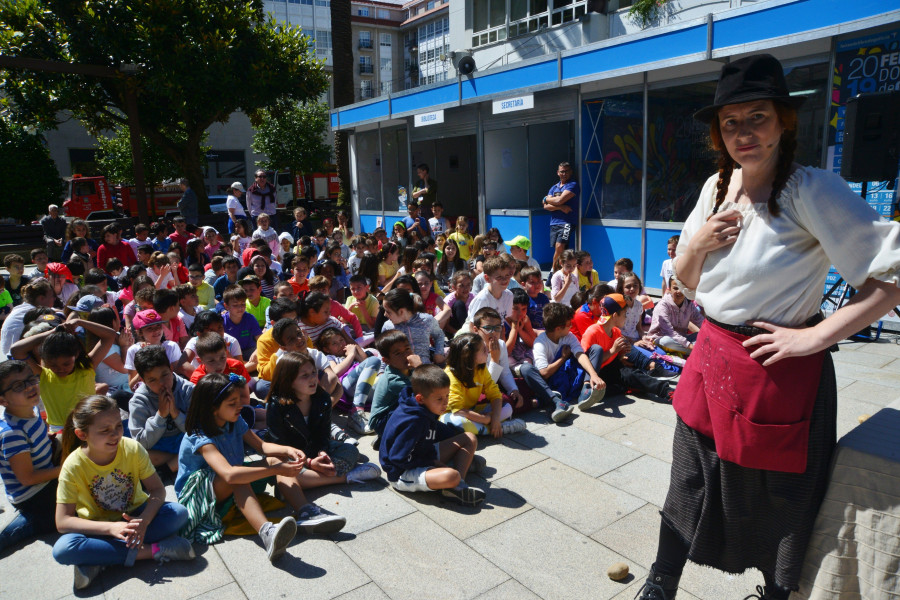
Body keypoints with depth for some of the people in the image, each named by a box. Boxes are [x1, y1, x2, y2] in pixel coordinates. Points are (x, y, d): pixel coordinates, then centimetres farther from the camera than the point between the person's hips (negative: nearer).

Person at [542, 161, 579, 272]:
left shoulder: (573, 185, 0)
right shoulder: (554, 187, 20)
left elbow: (559, 200, -12)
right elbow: (546, 206, 7)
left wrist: (546, 199, 7)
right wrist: (560, 207, -9)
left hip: (567, 222, -6)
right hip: (554, 222, 6)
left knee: (559, 247, -20)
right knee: (558, 250, 5)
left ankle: (554, 272, -8)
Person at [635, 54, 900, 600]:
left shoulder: (811, 191, -15)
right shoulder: (718, 187, 5)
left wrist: (815, 336, -22)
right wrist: (697, 244, -7)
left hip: (777, 371, -5)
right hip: (712, 358, 6)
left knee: (777, 502, 15)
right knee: (688, 487, 18)